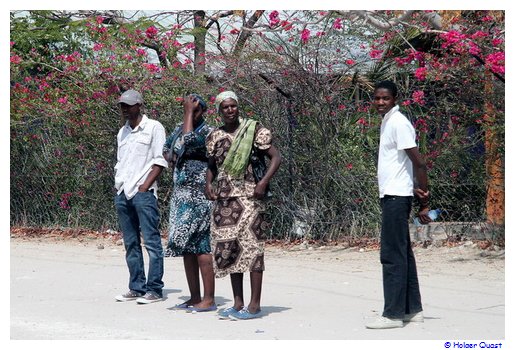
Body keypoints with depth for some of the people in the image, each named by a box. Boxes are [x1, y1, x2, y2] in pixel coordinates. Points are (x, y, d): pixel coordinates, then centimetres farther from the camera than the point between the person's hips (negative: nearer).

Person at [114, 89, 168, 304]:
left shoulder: (153, 127, -1)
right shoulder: (122, 132, 20)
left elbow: (160, 161, -6)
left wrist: (145, 185, -13)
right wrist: (118, 184, 9)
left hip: (143, 192, -7)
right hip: (122, 194, 7)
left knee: (151, 241, -8)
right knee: (131, 243, 8)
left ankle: (154, 289, -8)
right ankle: (136, 288, 12)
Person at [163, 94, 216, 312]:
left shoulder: (208, 132, -8)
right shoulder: (180, 129, 16)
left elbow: (189, 140, -27)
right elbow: (167, 149, 31)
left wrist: (190, 112, -16)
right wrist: (171, 158, 8)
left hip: (199, 198, -9)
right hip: (181, 195, 9)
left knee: (201, 247, -10)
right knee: (186, 247, 9)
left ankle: (209, 299, -8)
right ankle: (194, 297, 14)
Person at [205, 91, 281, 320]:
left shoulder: (253, 131, -2)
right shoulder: (215, 136, 12)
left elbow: (276, 157, -4)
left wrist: (263, 182, -16)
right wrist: (208, 183, 2)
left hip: (248, 196, -5)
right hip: (224, 198, 5)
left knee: (251, 247, -7)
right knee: (229, 249, 5)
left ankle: (255, 305, -5)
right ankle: (238, 303, 12)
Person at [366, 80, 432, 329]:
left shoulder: (398, 123, -14)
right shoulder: (388, 122, 16)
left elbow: (419, 163, -17)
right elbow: (415, 163, 15)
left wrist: (424, 199, -12)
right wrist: (421, 196, 5)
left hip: (396, 196, -10)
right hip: (390, 196, 10)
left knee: (392, 255, -8)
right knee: (402, 253, 13)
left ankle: (393, 314, -5)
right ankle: (412, 310, 19)